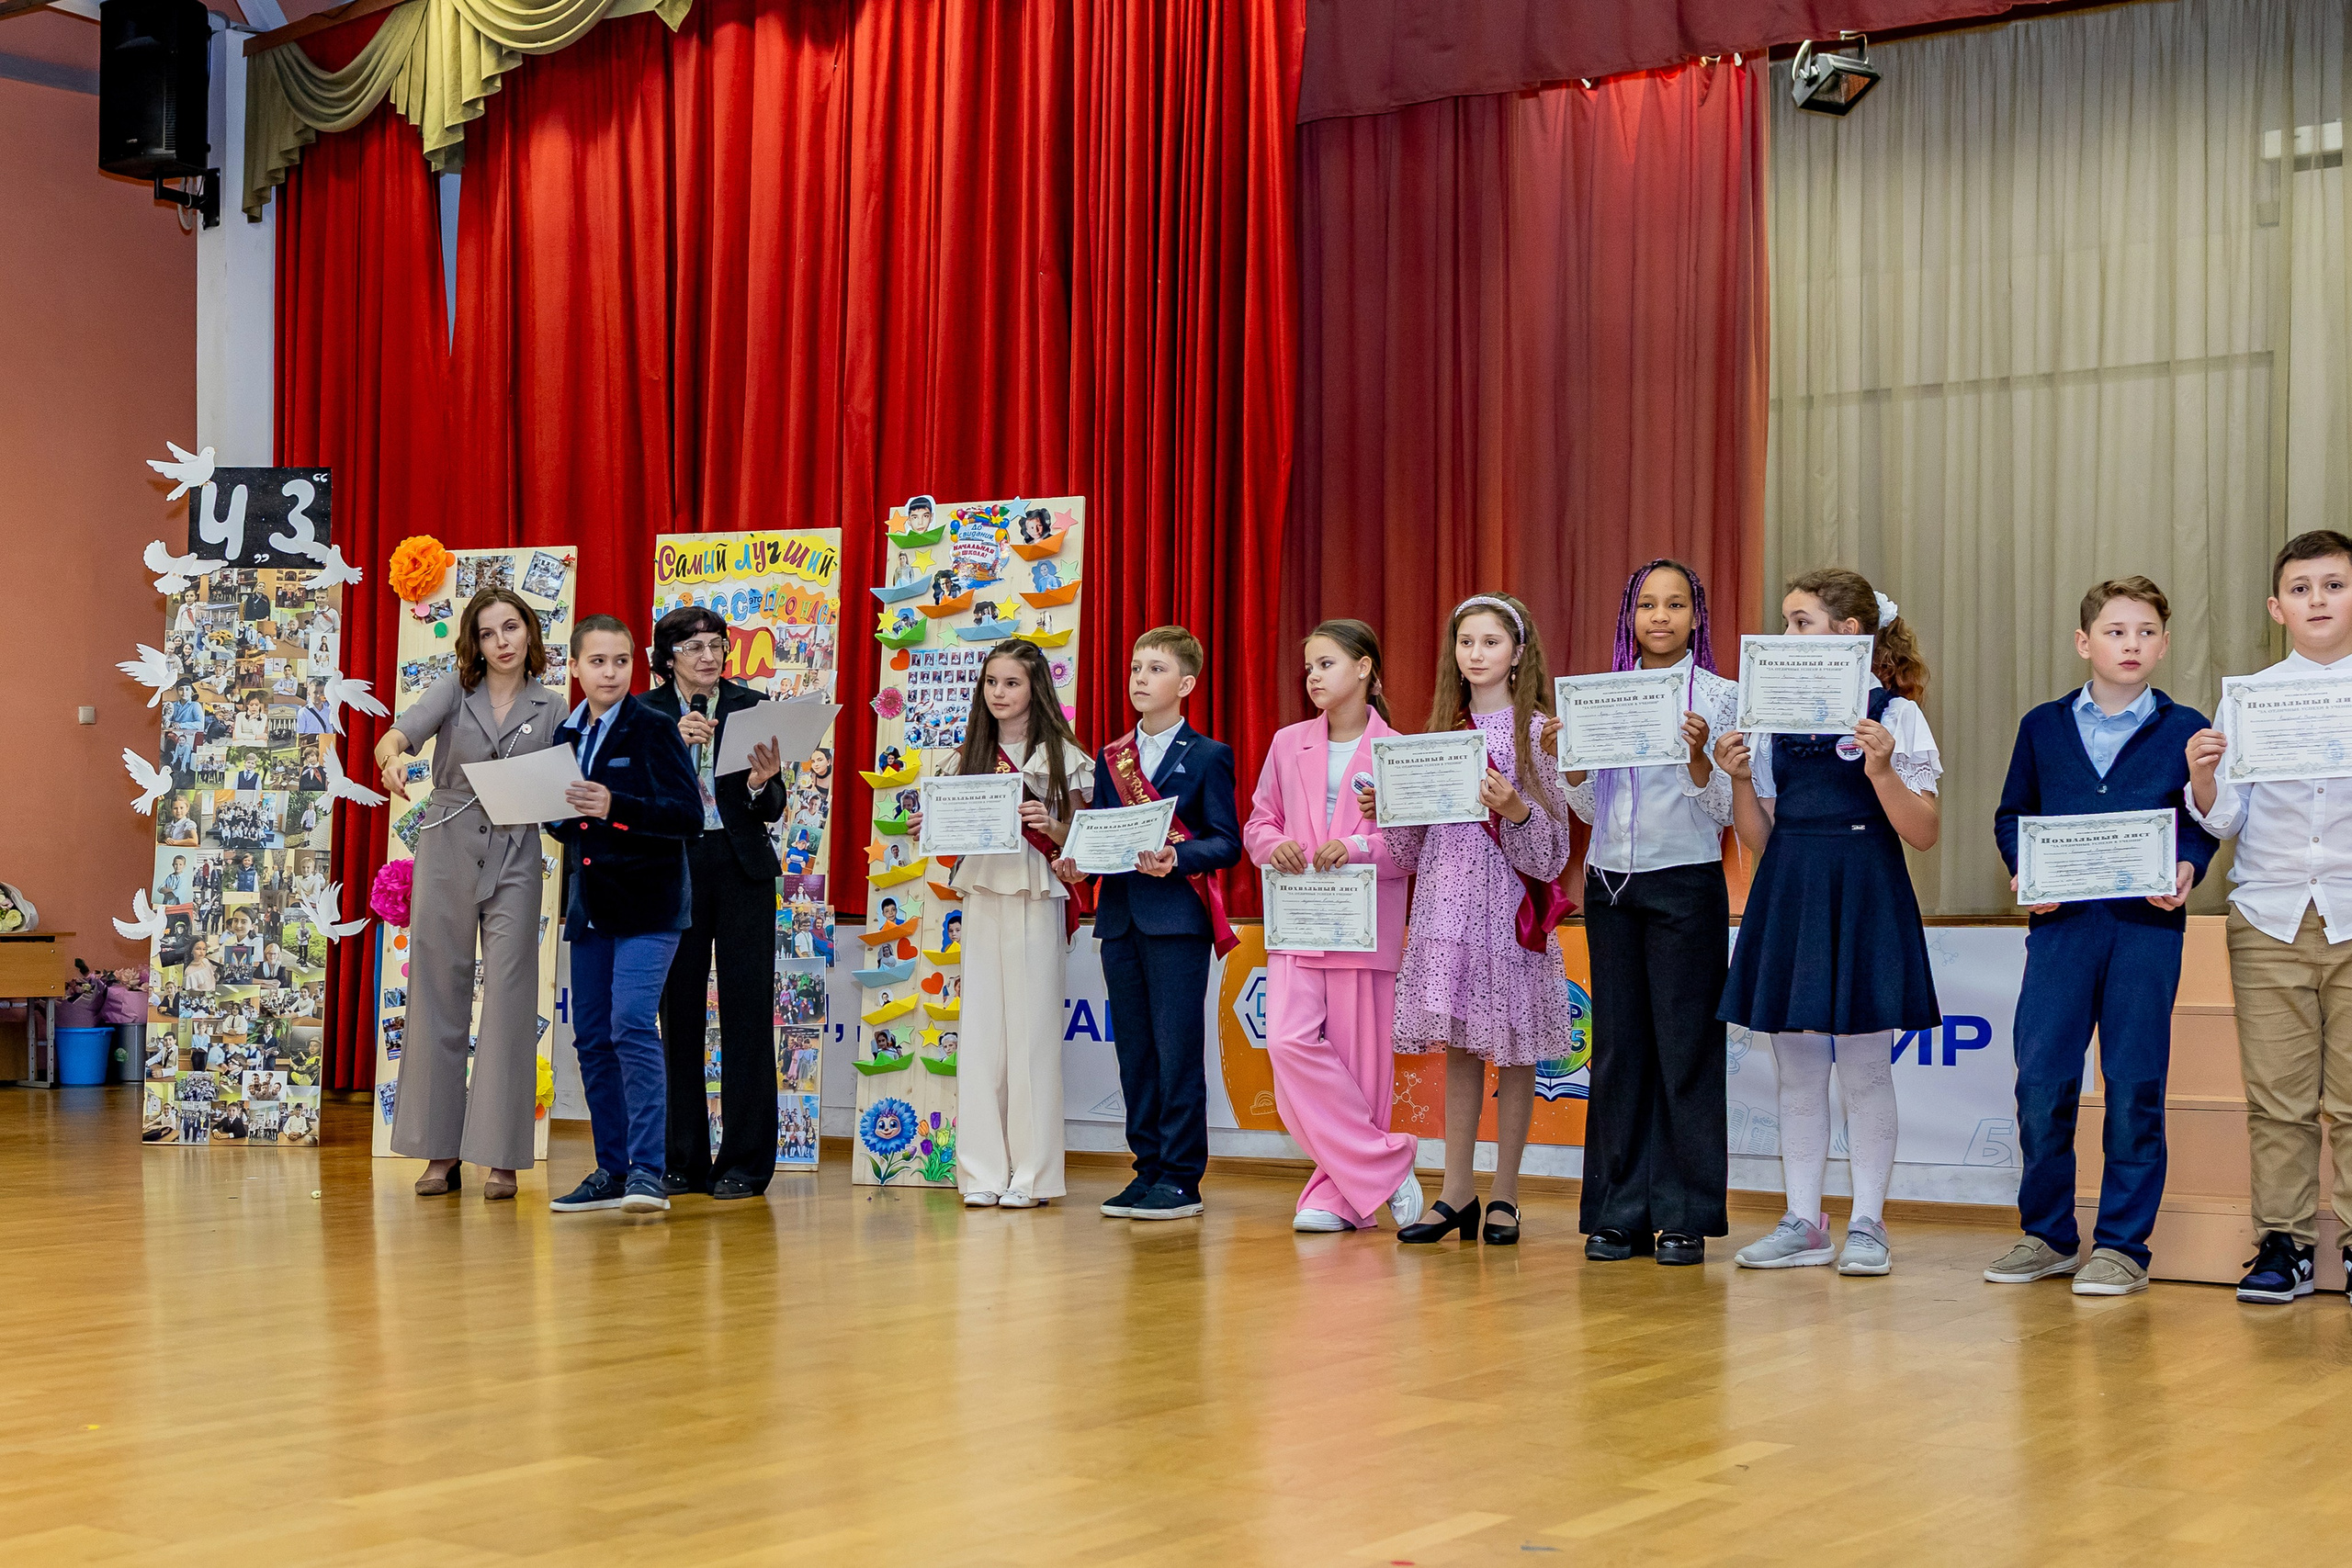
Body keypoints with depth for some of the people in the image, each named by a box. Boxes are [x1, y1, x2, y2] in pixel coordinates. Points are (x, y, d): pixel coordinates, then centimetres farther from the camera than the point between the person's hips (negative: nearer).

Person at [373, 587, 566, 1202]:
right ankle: (441, 1151, 10)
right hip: (446, 851, 0)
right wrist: (391, 758, -35)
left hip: (514, 858, 0)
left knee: (508, 1000, -4)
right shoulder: (455, 689, 4)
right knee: (438, 996, 3)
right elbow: (398, 734, -13)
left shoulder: (551, 710, 7)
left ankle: (501, 1157, -1)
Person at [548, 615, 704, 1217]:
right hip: (589, 906, 7)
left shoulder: (655, 728, -6)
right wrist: (558, 816, -1)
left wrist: (615, 807, -24)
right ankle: (612, 1171, 17)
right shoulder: (566, 735, 11)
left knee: (632, 1026, -18)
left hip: (646, 903, -7)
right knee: (591, 1039, 8)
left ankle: (648, 1170, -16)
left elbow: (689, 816, -13)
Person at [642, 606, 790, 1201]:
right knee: (679, 1011, 4)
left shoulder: (750, 706, 4)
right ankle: (683, 1159, 13)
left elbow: (772, 809, 2)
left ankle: (744, 1162, 3)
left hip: (742, 871, 0)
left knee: (746, 1010, -2)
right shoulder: (647, 713, 4)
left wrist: (760, 782, -19)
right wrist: (674, 745, -19)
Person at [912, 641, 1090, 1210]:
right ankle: (983, 1171, 5)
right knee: (980, 1029, 1)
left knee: (1031, 1028, -4)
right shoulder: (968, 757, 15)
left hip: (1036, 899, -4)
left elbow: (1076, 838, 1)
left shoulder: (1061, 756, 2)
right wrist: (929, 828, -2)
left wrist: (1050, 825, -18)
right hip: (981, 896, 4)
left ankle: (1031, 1174, 0)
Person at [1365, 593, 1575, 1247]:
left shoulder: (1537, 732, -2)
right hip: (1447, 903, 4)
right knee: (1459, 1046, 7)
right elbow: (1417, 845, 15)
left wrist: (1515, 808, -25)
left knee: (1512, 1048, 2)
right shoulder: (1442, 730, 13)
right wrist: (1383, 810, -3)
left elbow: (1551, 849, -8)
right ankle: (1457, 1193, 12)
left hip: (1508, 904, -4)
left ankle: (1504, 1195, 10)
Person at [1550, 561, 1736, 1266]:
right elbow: (1590, 808, 12)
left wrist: (1697, 757, -21)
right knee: (1617, 1045, 6)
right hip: (1611, 884, 4)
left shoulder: (1719, 696, 0)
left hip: (1686, 883, -4)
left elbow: (1725, 811, -5)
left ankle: (1685, 1218, 4)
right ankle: (1620, 1214, 12)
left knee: (1685, 1048, -2)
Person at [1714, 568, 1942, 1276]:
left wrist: (1882, 770, -21)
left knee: (1864, 1065, 0)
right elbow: (1758, 841, 11)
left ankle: (1867, 1224, 8)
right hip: (1788, 893, 5)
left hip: (1863, 895, -5)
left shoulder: (1894, 715, -3)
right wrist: (1739, 779, -4)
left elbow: (1923, 834, -8)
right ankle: (1803, 1222, 15)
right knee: (1796, 1065, 8)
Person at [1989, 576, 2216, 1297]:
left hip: (2146, 923, -1)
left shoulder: (2185, 731, 8)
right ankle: (2047, 1234, 14)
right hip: (2060, 921, 1)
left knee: (2134, 1087, 0)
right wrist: (2022, 871, -3)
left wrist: (2186, 870, -11)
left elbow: (2203, 823, 9)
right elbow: (2013, 813, 15)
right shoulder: (2044, 727, 12)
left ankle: (2122, 1245, 9)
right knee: (2040, 1081, -2)